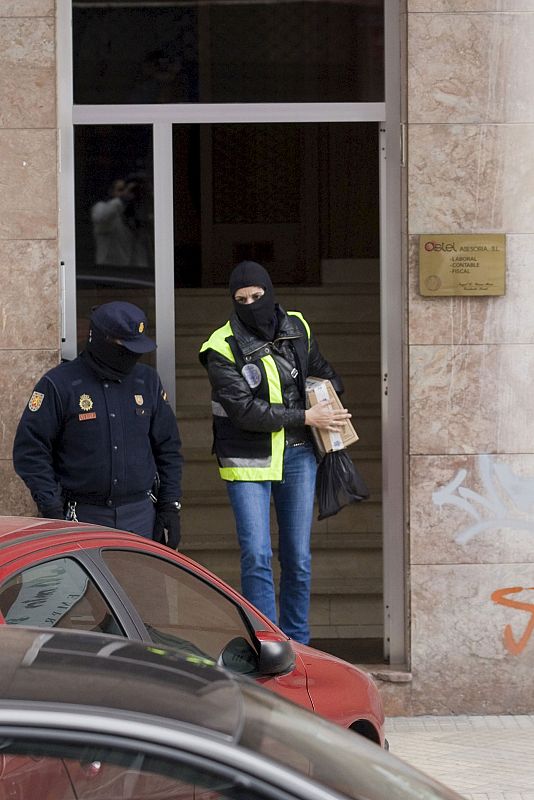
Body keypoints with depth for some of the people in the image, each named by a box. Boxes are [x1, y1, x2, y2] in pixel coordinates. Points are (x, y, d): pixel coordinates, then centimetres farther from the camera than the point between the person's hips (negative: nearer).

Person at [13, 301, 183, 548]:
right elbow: (29, 451, -5)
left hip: (141, 518, 4)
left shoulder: (147, 381, 10)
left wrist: (170, 507, 8)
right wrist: (51, 509, -11)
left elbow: (168, 448, 15)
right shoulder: (59, 384, -4)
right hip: (82, 517, -3)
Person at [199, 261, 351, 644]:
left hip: (298, 456, 4)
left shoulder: (297, 328, 4)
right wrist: (307, 417, -18)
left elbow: (320, 369, 23)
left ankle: (298, 643, 20)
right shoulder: (222, 348, -11)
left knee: (298, 557, 8)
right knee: (257, 557, -9)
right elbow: (245, 410, -19)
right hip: (248, 461, -4)